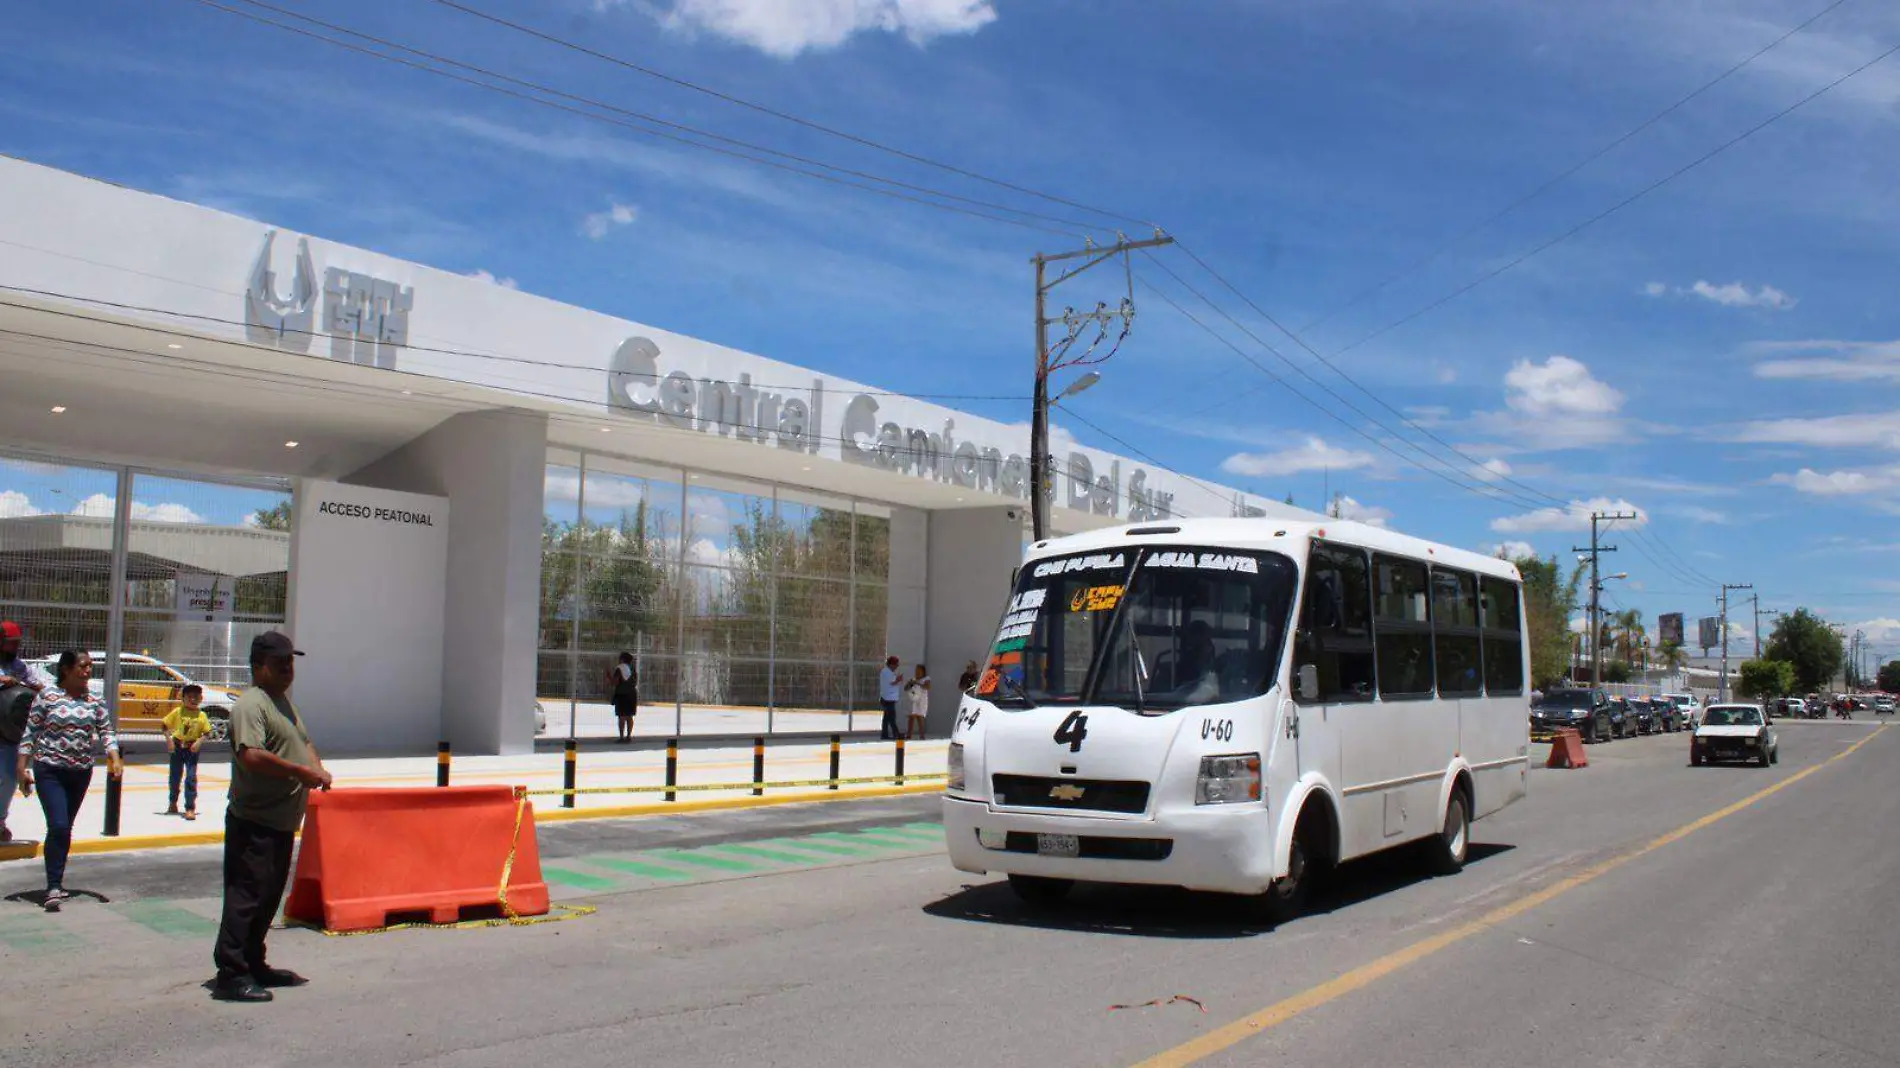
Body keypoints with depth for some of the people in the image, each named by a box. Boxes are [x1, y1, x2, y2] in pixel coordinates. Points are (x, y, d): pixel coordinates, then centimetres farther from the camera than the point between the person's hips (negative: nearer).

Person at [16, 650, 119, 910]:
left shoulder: (94, 699, 5)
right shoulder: (47, 696, -5)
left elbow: (106, 731, 5)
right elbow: (30, 732, -2)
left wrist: (115, 759, -9)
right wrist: (23, 768, -6)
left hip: (81, 772, 4)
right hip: (49, 770, -4)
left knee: (64, 828, 13)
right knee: (58, 827, -15)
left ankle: (56, 881, 25)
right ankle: (54, 887, -12)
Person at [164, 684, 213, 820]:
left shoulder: (202, 716, -4)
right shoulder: (177, 712, -5)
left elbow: (206, 733, 0)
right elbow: (166, 726, 1)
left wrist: (199, 741, -17)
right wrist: (169, 740, -10)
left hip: (192, 749, -1)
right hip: (177, 747, 1)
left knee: (191, 777, -6)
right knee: (175, 776, 14)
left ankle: (190, 808, -2)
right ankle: (173, 803, 35)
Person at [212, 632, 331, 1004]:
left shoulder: (284, 702, 18)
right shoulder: (251, 704, -14)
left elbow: (303, 743, 27)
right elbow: (252, 756, -27)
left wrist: (318, 768, 6)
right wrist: (302, 772, -23)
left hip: (282, 821, 10)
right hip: (255, 822, -10)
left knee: (269, 896, 16)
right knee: (247, 895, -8)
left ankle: (253, 965, 26)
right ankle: (231, 974, -3)